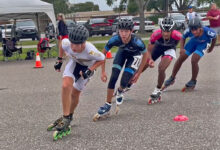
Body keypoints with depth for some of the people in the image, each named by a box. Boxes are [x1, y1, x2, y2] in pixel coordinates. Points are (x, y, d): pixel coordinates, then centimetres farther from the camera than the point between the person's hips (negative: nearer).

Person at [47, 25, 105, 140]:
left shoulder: (90, 51, -41)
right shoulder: (66, 43, -33)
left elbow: (102, 59, -20)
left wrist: (90, 70, -29)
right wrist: (59, 60, 0)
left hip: (86, 67, -2)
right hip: (74, 62, 2)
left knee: (75, 93, 2)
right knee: (66, 86, -23)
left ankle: (68, 118, 28)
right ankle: (66, 118, -15)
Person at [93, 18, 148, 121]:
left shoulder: (137, 42, -39)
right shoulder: (115, 40, -33)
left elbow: (145, 55, -17)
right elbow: (103, 53, -15)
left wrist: (138, 73, -12)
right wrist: (103, 72, -15)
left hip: (134, 55, -2)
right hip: (122, 52, 2)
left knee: (124, 82, -16)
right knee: (113, 77, -16)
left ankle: (120, 91, 24)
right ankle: (107, 106, -2)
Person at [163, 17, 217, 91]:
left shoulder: (207, 31, -39)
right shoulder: (188, 31, -33)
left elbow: (214, 37, -16)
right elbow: (183, 38, -10)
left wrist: (211, 48, 0)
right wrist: (182, 48, -27)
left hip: (203, 43, -3)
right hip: (193, 41, 3)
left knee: (194, 61, -21)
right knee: (180, 59, 2)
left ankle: (193, 81, 3)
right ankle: (172, 78, 24)